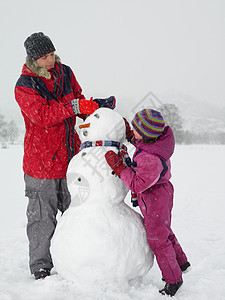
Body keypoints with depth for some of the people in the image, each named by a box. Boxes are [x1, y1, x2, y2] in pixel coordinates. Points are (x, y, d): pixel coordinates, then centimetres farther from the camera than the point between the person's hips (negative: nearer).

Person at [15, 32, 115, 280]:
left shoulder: (65, 73, 5)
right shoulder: (24, 86, -12)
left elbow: (78, 100, 15)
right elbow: (42, 115, -26)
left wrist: (96, 106, -5)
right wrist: (75, 106, -34)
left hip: (71, 156, 6)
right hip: (41, 161, -5)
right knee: (43, 216, 3)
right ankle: (40, 267, 19)